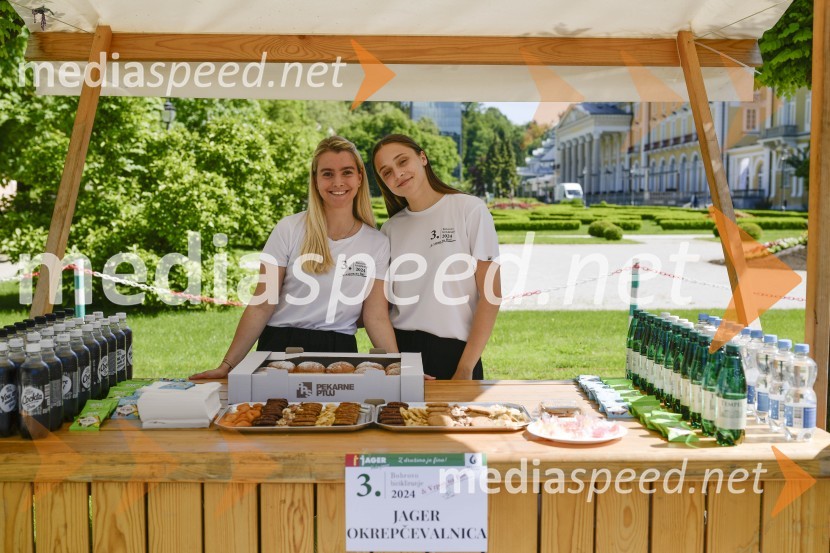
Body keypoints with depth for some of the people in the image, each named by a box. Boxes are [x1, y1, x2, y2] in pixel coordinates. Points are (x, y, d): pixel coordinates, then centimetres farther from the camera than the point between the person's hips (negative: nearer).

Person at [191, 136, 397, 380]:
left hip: (339, 351, 2)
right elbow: (262, 306, -4)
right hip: (281, 345, -1)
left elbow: (377, 318, 1)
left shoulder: (377, 243, 2)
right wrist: (227, 365, -7)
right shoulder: (289, 229, -4)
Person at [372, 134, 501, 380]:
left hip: (454, 350, -3)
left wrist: (466, 368, -11)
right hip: (399, 348, 3)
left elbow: (490, 294, -7)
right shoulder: (390, 229, 7)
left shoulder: (470, 209, -4)